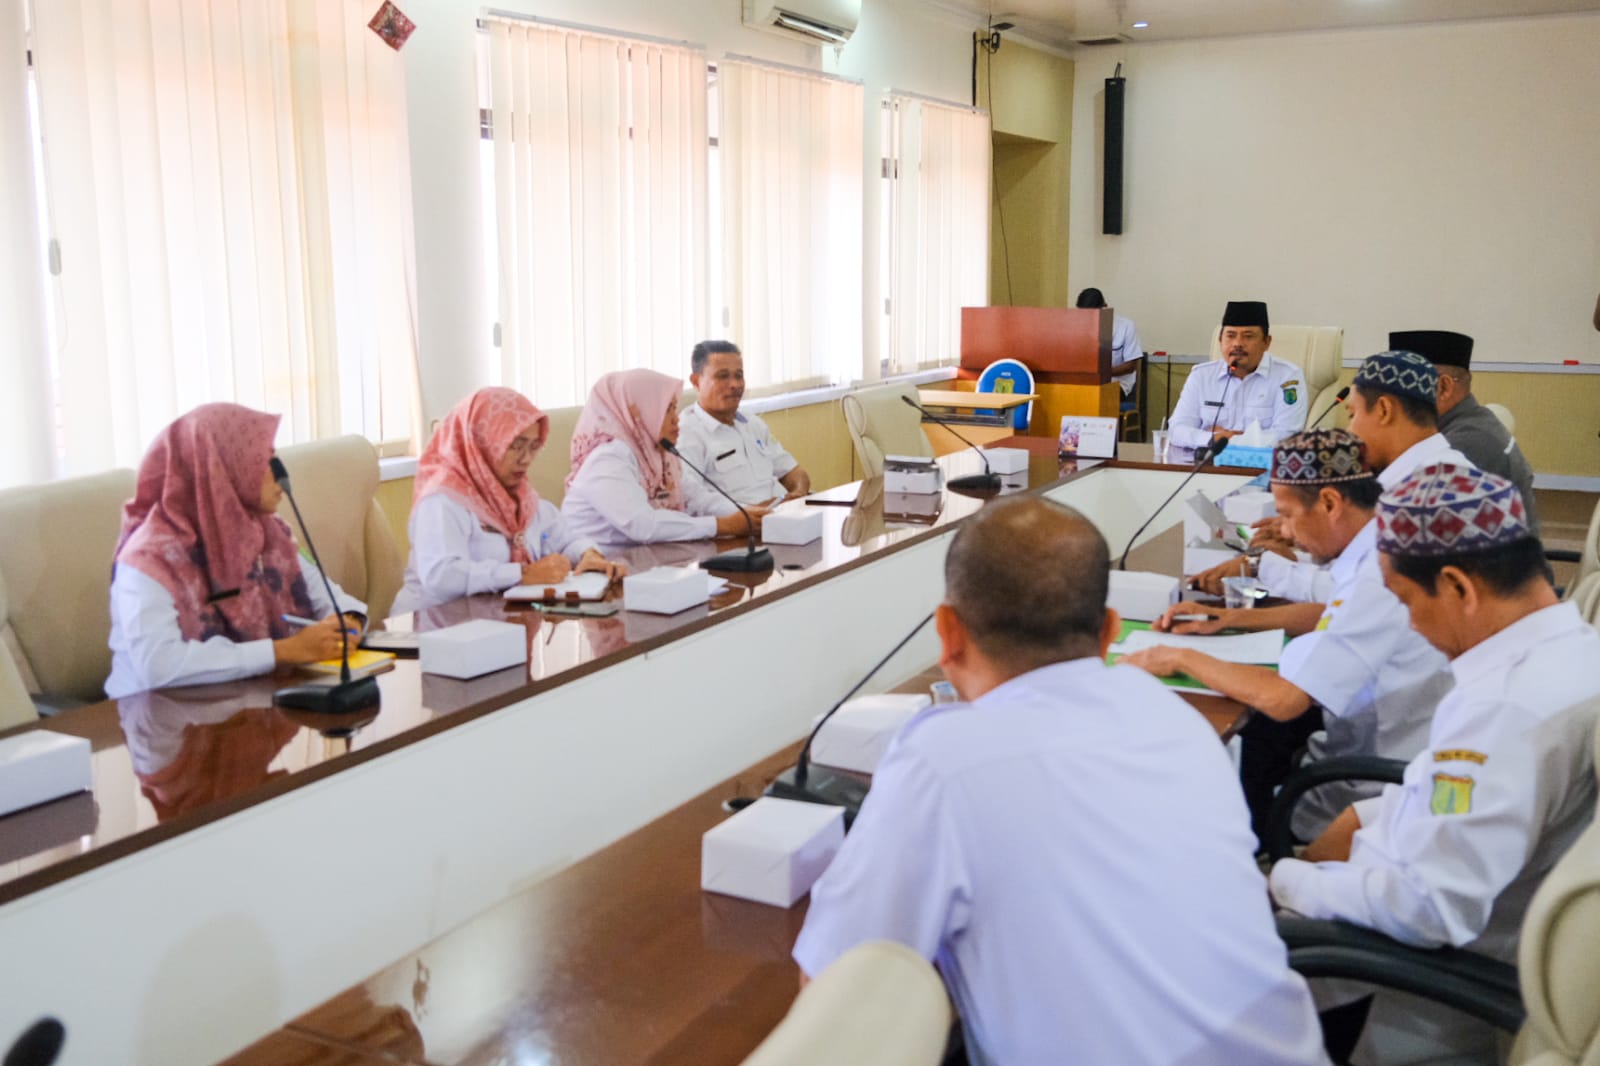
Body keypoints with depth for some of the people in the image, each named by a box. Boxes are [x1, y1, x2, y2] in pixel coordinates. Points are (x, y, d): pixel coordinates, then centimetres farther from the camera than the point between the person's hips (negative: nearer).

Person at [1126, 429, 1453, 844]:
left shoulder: (1379, 580, -30)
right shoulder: (1380, 552, -1)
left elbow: (1282, 698, -32)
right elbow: (1329, 617, 21)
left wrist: (1183, 659, -18)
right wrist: (1230, 618, 12)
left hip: (1369, 794, -8)